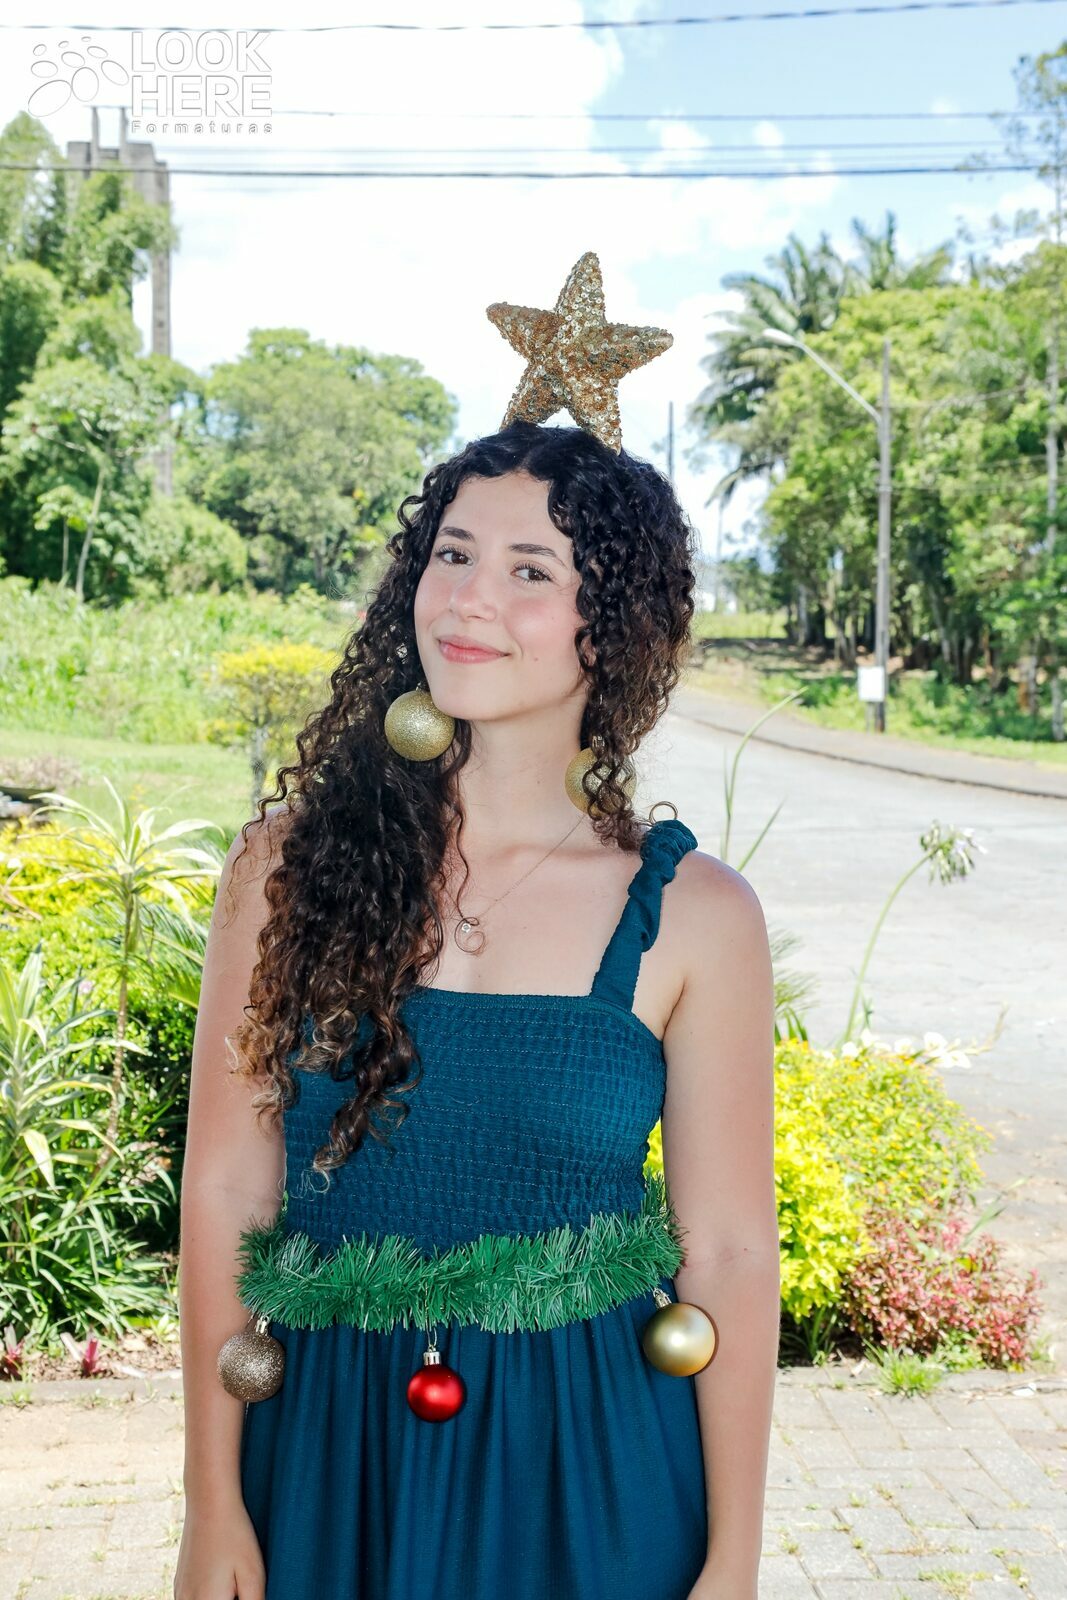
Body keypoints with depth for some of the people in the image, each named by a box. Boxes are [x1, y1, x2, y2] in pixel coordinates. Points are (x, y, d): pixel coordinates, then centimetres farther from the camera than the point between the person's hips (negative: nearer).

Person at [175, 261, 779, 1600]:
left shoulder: (692, 916, -9)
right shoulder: (292, 860, -7)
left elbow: (732, 1249, -4)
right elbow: (223, 1190, -3)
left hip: (590, 1468, -1)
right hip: (325, 1447, 1)